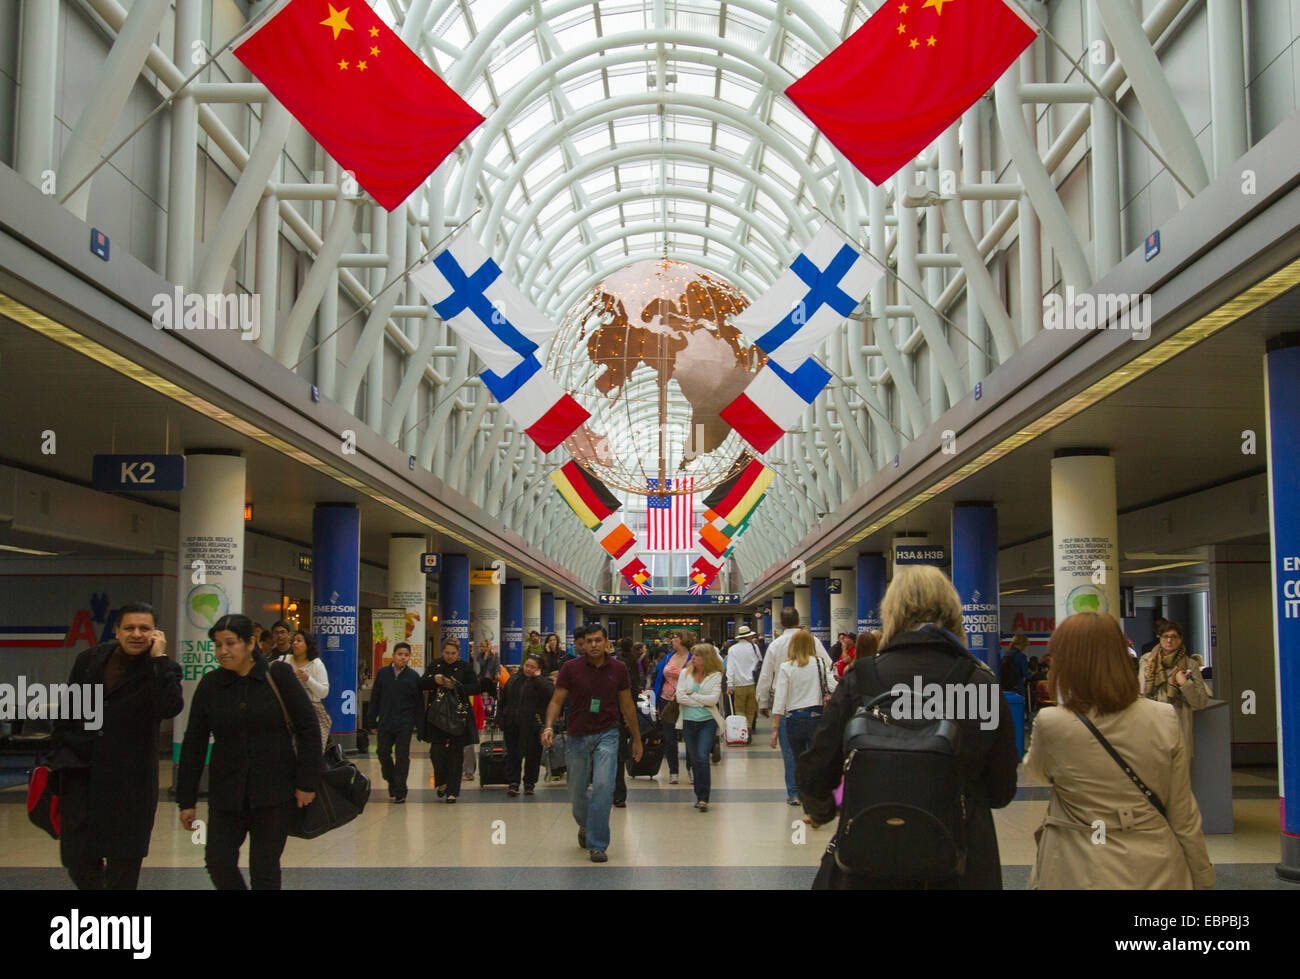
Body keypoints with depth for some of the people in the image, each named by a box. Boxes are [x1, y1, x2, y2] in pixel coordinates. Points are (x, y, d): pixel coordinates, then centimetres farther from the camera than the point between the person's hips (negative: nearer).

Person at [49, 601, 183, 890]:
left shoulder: (162, 669, -4)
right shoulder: (89, 660, 7)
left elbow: (170, 707, -25)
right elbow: (66, 713, 15)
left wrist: (158, 658, -21)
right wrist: (58, 755, 10)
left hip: (129, 780, -3)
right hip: (81, 773, 3)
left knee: (124, 861, 5)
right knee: (77, 858, 6)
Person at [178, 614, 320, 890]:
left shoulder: (278, 675, -5)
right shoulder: (210, 685, 2)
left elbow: (309, 728, -4)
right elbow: (193, 745, 6)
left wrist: (306, 783, -7)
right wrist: (187, 800, 5)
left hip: (275, 793, -3)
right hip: (227, 793, 3)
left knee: (264, 867, 1)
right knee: (218, 861, -4)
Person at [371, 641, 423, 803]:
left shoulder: (413, 676, 0)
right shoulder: (382, 673, 4)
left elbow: (419, 703, 3)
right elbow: (375, 698, 8)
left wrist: (420, 726, -1)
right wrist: (373, 722, 5)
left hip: (404, 724, -2)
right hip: (385, 721, 2)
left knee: (402, 756, -1)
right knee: (383, 753, 7)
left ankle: (400, 791, 5)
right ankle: (391, 782, 29)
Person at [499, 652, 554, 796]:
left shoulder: (541, 682, -5)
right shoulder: (513, 680, 9)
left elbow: (551, 691, -28)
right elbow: (503, 701, 20)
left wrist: (537, 677, -20)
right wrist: (503, 718, 18)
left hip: (532, 726, -4)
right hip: (512, 725, 4)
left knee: (532, 756, 4)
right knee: (513, 754, 3)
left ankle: (529, 784, 18)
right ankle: (512, 783, 6)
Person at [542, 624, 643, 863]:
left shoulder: (618, 669, 0)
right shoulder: (571, 668, -5)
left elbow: (627, 706, 9)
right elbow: (556, 701, -3)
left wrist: (636, 738, 14)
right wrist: (549, 727, -21)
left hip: (606, 735, 0)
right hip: (578, 737, 1)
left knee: (603, 786, -16)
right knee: (577, 791, 10)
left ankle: (597, 845, -8)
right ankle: (584, 825, 43)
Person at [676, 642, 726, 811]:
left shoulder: (715, 675, 0)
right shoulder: (685, 673, 7)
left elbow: (713, 699, -11)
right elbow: (679, 697, -3)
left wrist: (691, 696, -7)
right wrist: (701, 702, -8)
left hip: (708, 721, -3)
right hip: (689, 721, 3)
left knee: (702, 757, -16)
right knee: (694, 760, 8)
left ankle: (703, 799, -13)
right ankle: (700, 796, 18)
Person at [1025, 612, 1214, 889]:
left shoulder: (1051, 724, -15)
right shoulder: (1165, 719, -8)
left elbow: (1034, 770, 8)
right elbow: (1183, 815, -4)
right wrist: (1204, 879, 8)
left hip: (1083, 876, -3)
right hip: (1157, 873, 3)